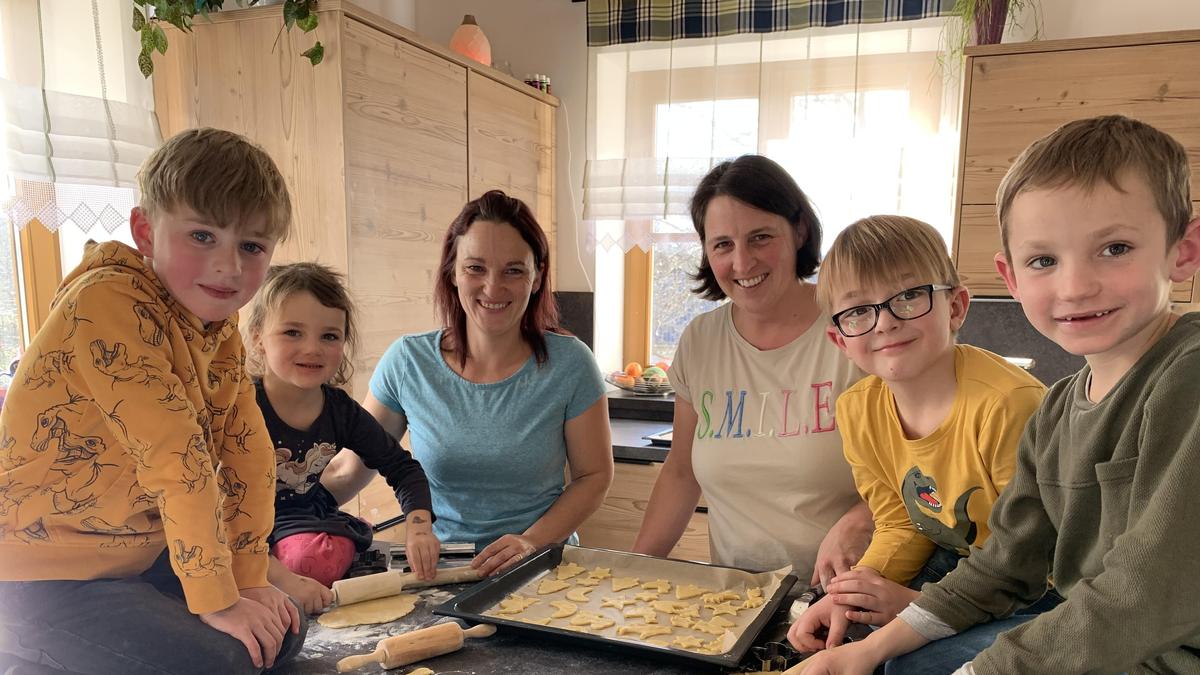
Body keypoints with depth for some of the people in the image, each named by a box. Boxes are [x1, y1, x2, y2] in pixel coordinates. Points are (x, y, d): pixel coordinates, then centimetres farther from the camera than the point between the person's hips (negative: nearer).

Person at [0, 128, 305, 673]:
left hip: (139, 557, 8)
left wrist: (249, 579, -3)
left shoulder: (220, 328, 1)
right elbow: (176, 456, -27)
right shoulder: (109, 301, -24)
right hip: (45, 577, -8)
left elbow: (248, 454, -1)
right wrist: (217, 601, -25)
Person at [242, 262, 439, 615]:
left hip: (307, 523, 3)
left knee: (312, 558, -31)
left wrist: (419, 527, -18)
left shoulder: (341, 410, -10)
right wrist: (282, 578, -41)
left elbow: (403, 468, 1)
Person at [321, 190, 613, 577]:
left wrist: (532, 540, -12)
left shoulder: (569, 364, -5)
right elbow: (349, 470, 5)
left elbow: (594, 475, 2)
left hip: (539, 571, -1)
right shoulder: (407, 361, -1)